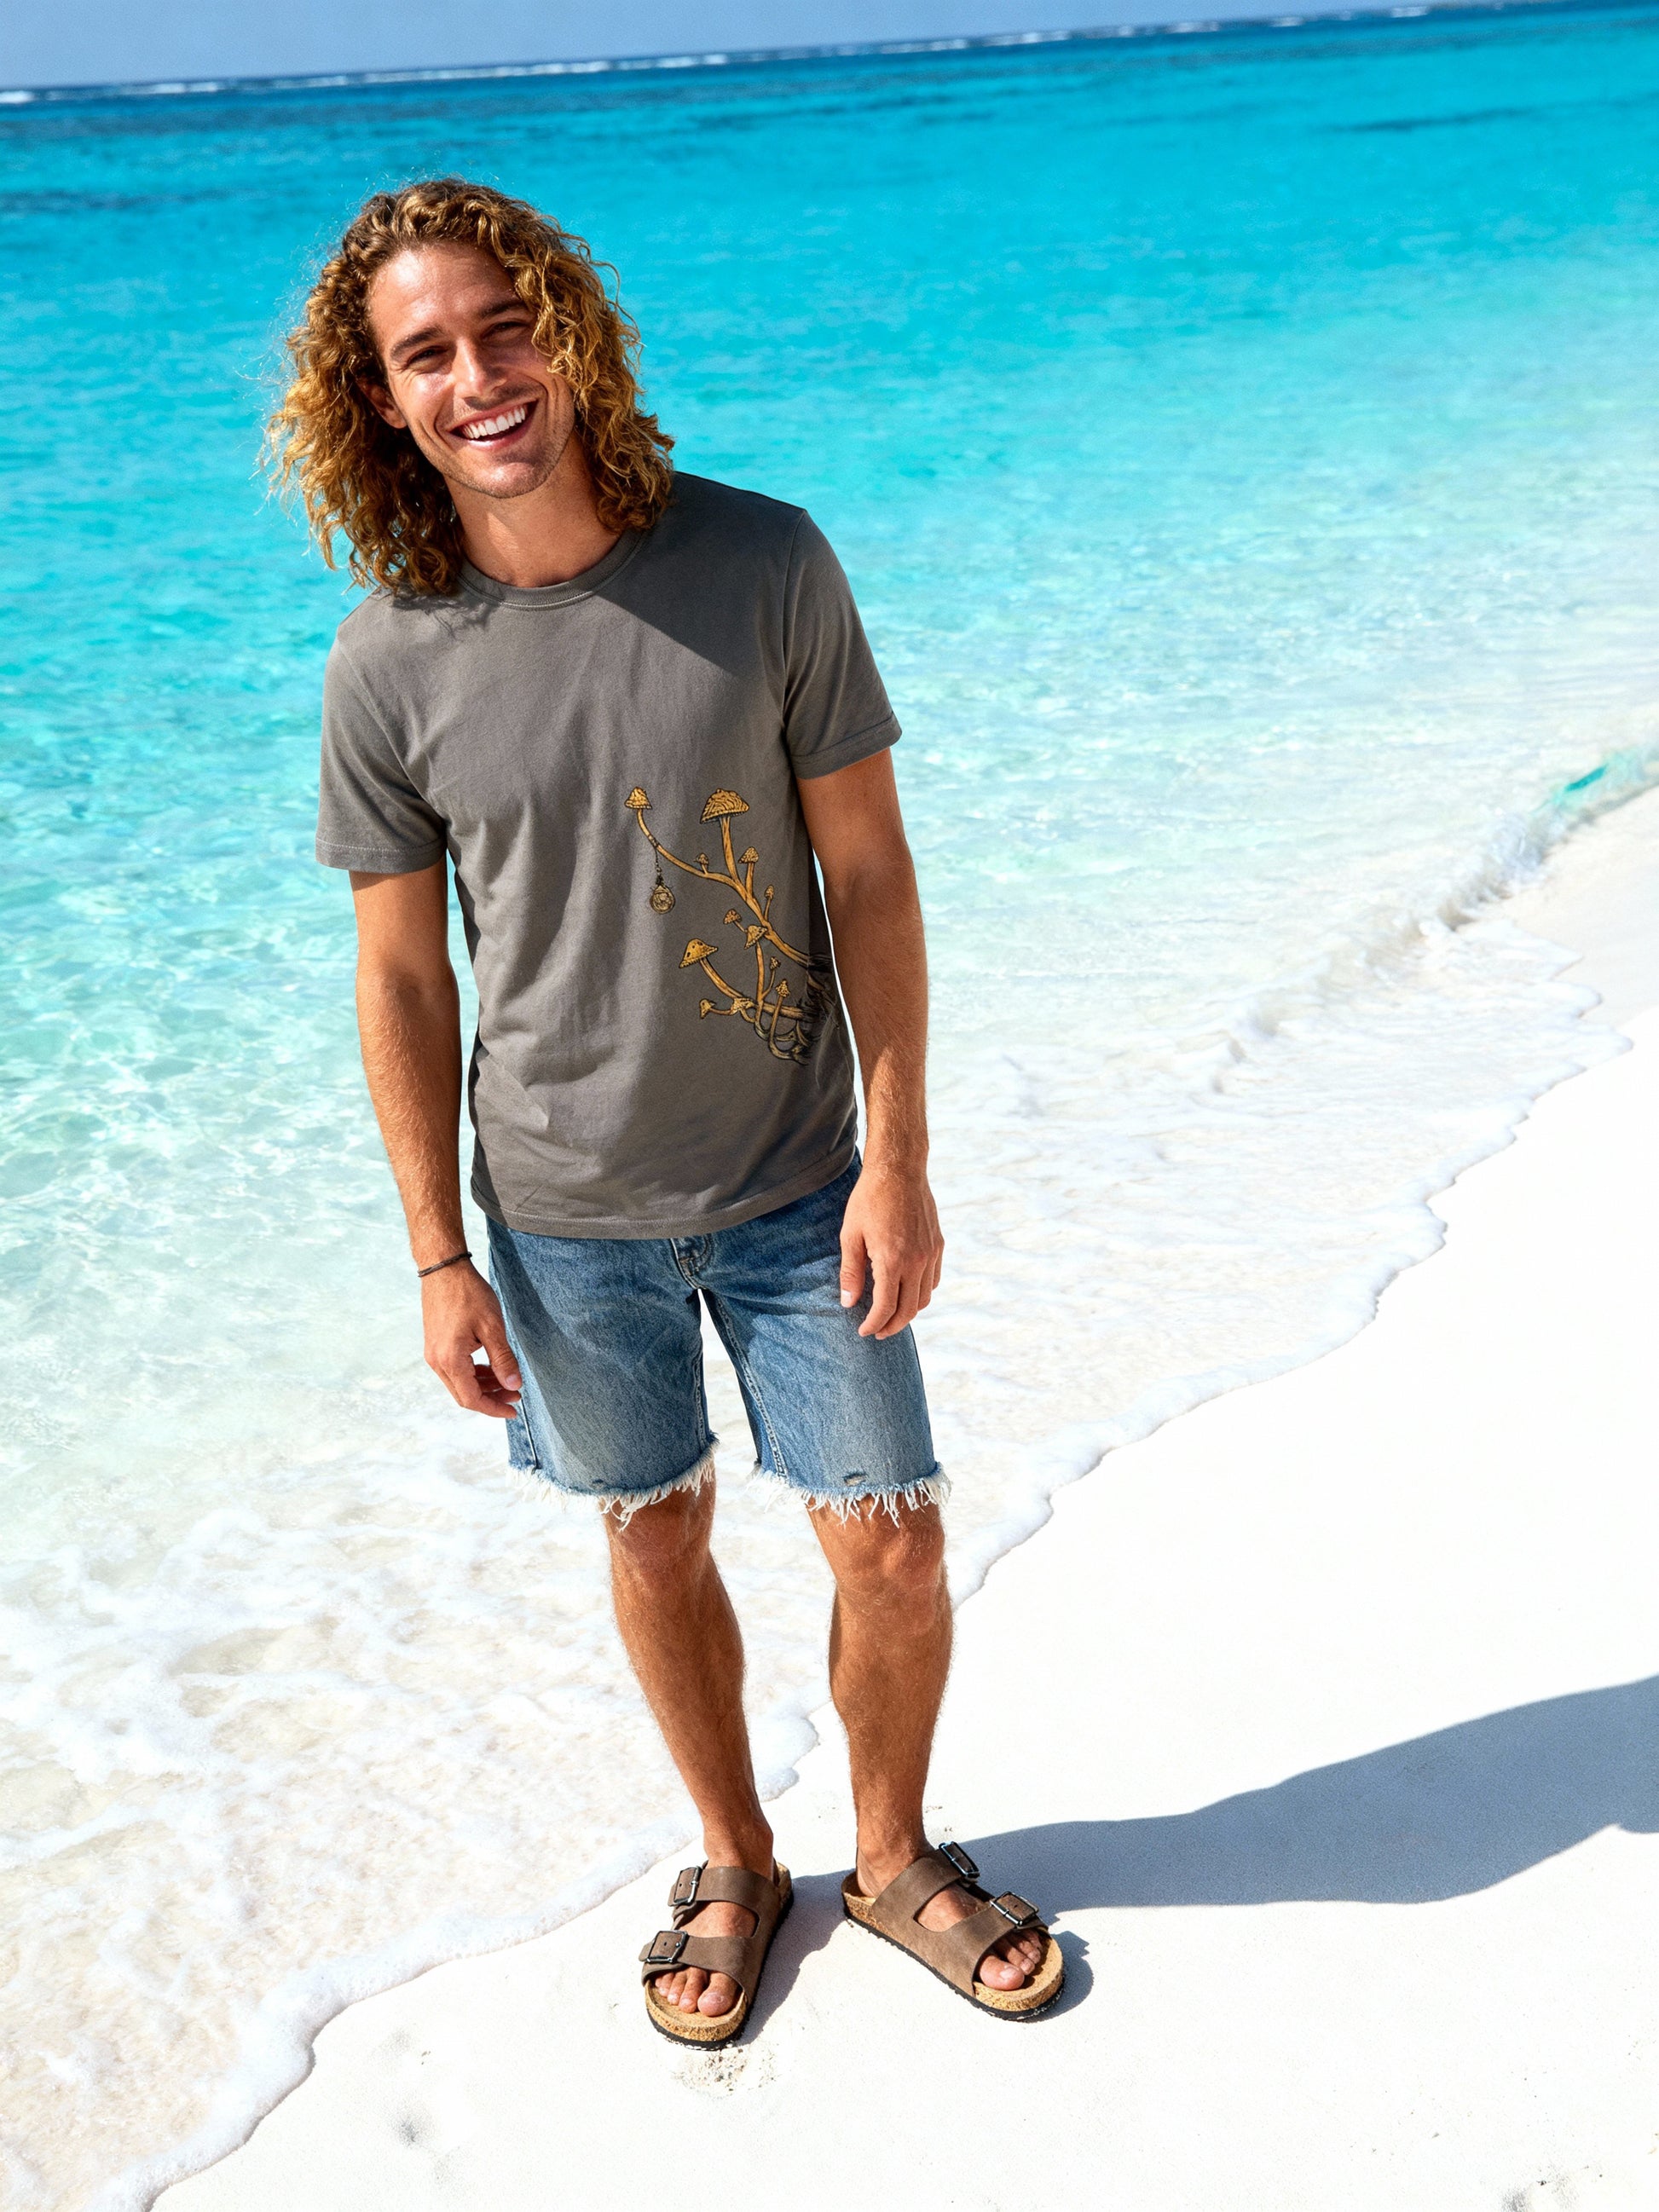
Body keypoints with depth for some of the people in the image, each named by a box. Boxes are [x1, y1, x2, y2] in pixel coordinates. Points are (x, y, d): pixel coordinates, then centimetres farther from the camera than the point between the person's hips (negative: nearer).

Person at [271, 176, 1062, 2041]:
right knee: (657, 1541, 16)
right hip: (567, 1208, 1)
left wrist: (898, 1160, -10)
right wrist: (440, 1260, -3)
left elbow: (868, 870, -7)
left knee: (894, 1553, 5)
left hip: (797, 1183, 0)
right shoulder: (390, 664, -10)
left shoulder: (763, 564, -12)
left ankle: (893, 1856, 34)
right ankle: (735, 1865, 41)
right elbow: (402, 976, -3)